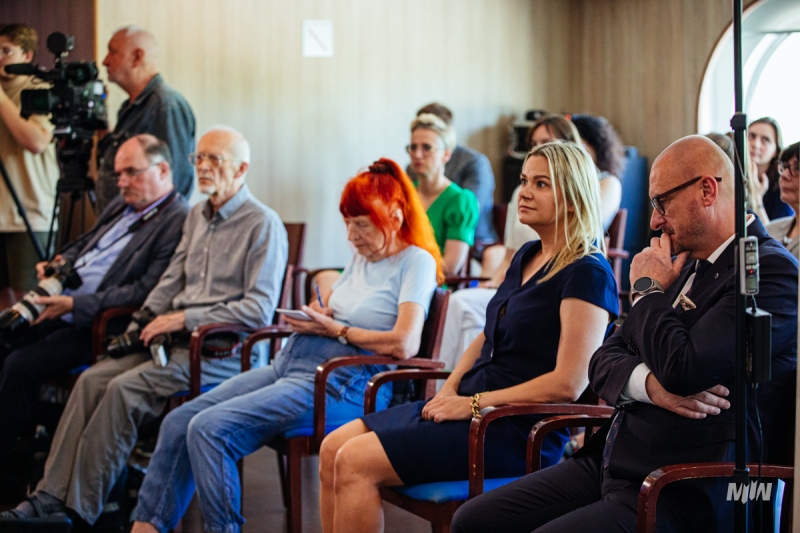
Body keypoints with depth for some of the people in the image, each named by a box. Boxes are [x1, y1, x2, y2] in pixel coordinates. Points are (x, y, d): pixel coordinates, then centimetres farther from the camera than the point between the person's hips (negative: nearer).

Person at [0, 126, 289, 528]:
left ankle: (78, 510, -20)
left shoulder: (263, 225, -7)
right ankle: (52, 495, -16)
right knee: (92, 379, -14)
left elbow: (259, 310, -15)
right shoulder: (196, 216, 19)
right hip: (177, 338, 8)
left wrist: (184, 319, -15)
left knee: (126, 388, -25)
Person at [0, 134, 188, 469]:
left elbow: (144, 293, -19)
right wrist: (59, 263, 8)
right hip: (59, 307, 9)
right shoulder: (121, 206, 17)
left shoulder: (178, 223, -12)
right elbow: (83, 244, 31)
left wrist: (75, 304, -22)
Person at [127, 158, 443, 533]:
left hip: (340, 381, -9)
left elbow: (404, 345, -17)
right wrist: (312, 316, 2)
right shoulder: (361, 257, 20)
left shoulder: (416, 262, -5)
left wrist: (336, 330, -7)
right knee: (179, 422, -4)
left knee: (209, 429, -23)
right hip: (290, 361, 9)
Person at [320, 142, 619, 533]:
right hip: (467, 404, 9)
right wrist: (449, 390, 5)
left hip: (516, 428, -9)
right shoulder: (526, 257, 16)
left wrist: (474, 404, -17)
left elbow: (568, 384, -19)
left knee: (356, 463, -20)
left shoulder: (587, 273, -12)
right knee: (334, 447, -3)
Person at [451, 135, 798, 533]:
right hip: (609, 464, 9)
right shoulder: (685, 261, 16)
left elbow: (682, 368, -24)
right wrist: (651, 384, -11)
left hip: (679, 498, -9)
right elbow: (604, 362, 14)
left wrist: (649, 289, -5)